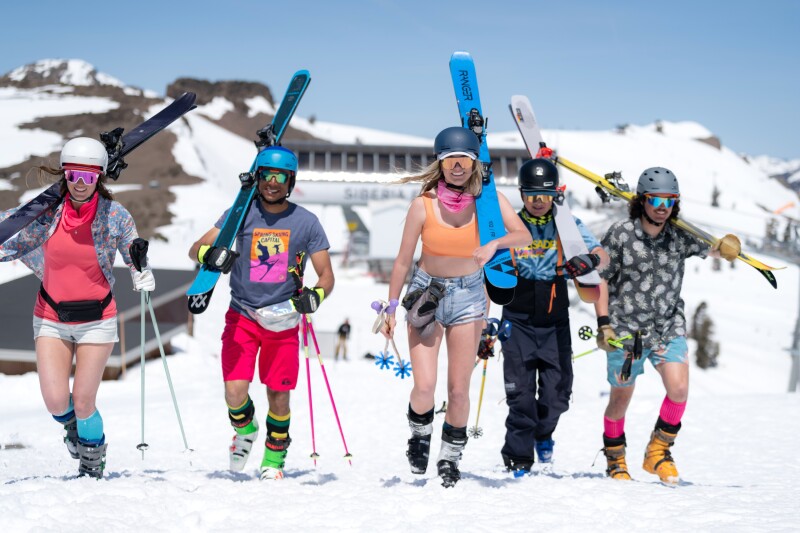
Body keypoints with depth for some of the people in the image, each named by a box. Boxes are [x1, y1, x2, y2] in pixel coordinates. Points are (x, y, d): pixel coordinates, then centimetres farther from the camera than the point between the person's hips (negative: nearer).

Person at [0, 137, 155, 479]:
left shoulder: (115, 216, -10)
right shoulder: (46, 211, -5)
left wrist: (143, 276, -22)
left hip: (97, 319, -2)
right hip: (51, 318, 2)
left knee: (83, 403, -4)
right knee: (55, 402, -8)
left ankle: (93, 455, 27)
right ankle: (73, 426, 30)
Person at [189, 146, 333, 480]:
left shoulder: (306, 222, -2)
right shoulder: (241, 214, -2)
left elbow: (326, 275, 1)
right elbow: (196, 249, -4)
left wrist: (315, 296, -20)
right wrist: (209, 254, -28)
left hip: (283, 320, 0)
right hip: (242, 316, 0)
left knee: (278, 398, 3)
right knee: (235, 393, -11)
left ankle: (274, 458, 27)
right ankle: (245, 431, 23)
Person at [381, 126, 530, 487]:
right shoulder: (424, 204, -12)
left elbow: (523, 235, -18)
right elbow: (403, 260, -5)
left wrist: (495, 243, -37)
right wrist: (391, 309, -2)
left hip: (469, 294, 1)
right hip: (426, 293, -1)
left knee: (458, 389, 3)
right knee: (424, 385, -10)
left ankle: (451, 456, 25)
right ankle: (420, 437, 22)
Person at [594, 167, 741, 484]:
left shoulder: (680, 236, -4)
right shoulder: (620, 234, -10)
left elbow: (714, 250, -4)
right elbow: (601, 279, -4)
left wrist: (727, 247, -29)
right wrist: (603, 324, -9)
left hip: (669, 327, 2)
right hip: (625, 328, -2)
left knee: (679, 388, -16)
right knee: (621, 399, 10)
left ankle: (657, 452, 5)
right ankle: (615, 461, 33)